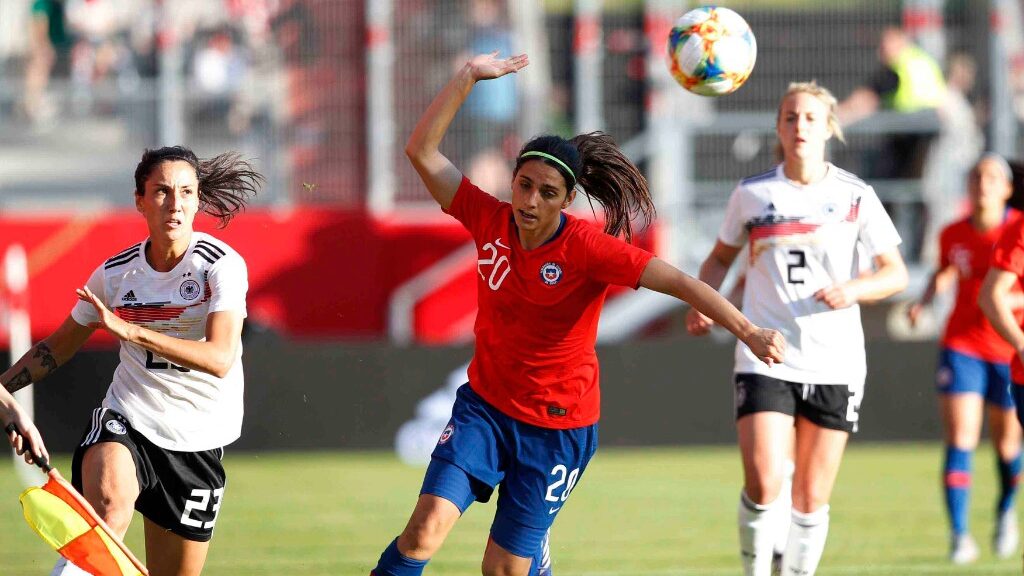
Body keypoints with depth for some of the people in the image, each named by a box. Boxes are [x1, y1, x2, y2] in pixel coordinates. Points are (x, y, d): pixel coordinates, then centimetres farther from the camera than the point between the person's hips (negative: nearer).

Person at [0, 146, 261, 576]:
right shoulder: (116, 273, -1)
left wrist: (129, 330, -34)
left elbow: (220, 358, -27)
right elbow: (60, 346, 16)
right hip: (125, 420, 0)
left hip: (197, 442, 0)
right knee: (111, 507, -35)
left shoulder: (222, 265, -12)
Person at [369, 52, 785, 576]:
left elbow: (681, 283, -26)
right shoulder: (491, 221, -8)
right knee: (427, 527, -18)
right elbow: (422, 150, -6)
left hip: (558, 427, -3)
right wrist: (468, 76, -13)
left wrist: (747, 331, -39)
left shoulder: (589, 248, -18)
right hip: (484, 406, 3)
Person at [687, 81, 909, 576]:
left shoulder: (855, 196, 1)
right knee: (763, 485, -17)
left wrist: (854, 289, -18)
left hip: (835, 363, 1)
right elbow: (721, 257, 18)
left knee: (812, 497, 4)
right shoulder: (752, 193, 3)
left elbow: (896, 274, 2)